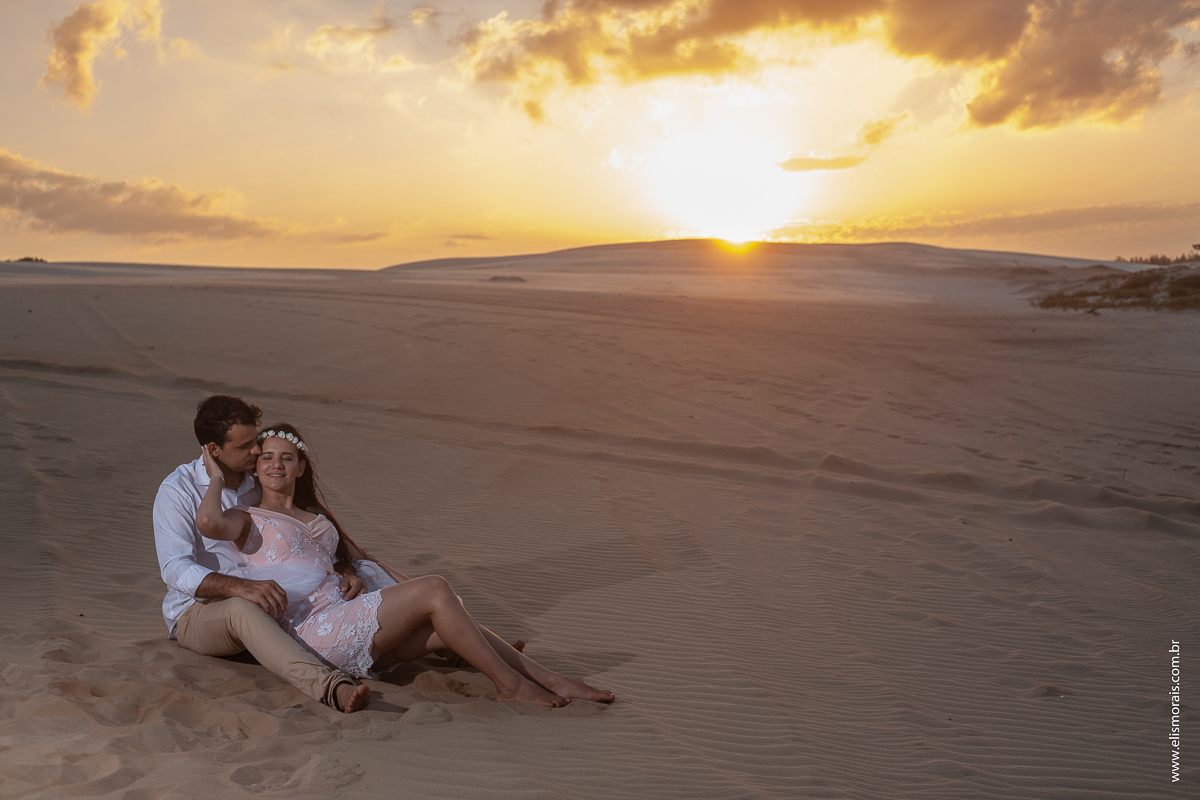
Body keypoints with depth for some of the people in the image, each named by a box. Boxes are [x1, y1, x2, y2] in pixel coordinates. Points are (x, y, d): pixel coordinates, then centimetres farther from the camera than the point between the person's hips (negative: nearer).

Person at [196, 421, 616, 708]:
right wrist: (216, 478, -2)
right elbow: (208, 523, -19)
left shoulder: (314, 515, 25)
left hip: (348, 620, 7)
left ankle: (553, 682, -13)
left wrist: (405, 588, 20)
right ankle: (508, 683, -15)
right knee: (435, 589, -22)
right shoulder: (247, 517, 5)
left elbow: (357, 557, 29)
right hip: (312, 629, -7)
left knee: (446, 630, -13)